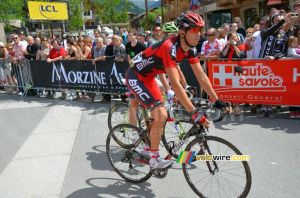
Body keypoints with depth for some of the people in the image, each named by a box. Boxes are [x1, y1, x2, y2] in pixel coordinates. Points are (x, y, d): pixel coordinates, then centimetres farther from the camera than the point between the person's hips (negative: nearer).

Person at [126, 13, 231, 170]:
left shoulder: (190, 49, -6)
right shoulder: (170, 47, -32)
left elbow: (201, 77, -3)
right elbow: (175, 84, -39)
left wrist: (217, 101, -7)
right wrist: (194, 113, -40)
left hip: (148, 77, 9)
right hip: (135, 77, -9)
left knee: (160, 115, 12)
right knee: (161, 115, -18)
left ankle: (148, 148, 32)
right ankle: (154, 159, -1)